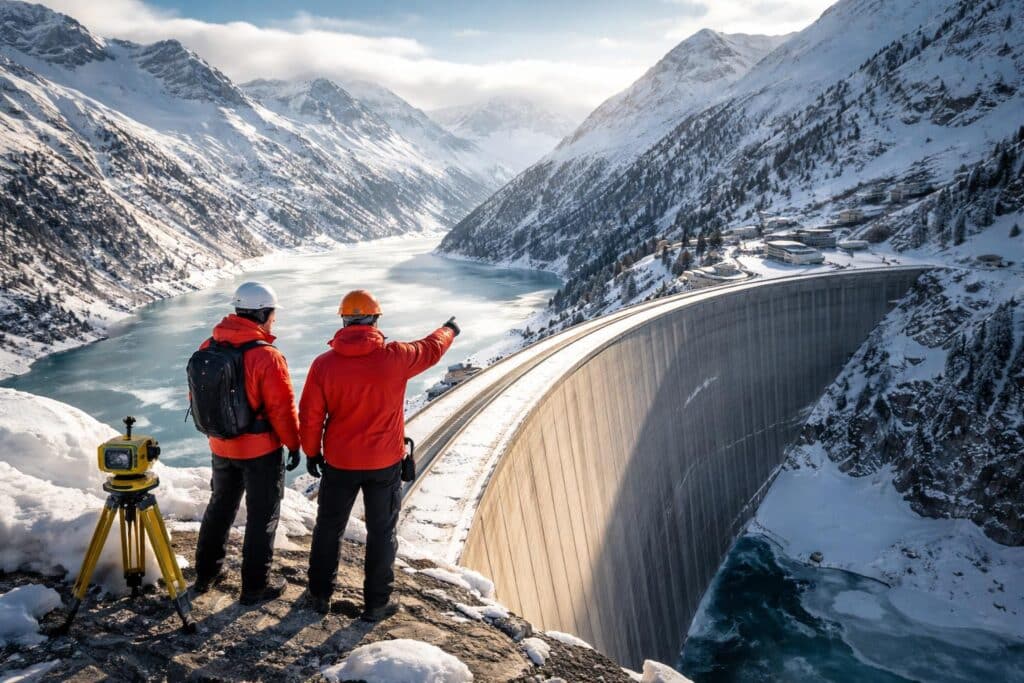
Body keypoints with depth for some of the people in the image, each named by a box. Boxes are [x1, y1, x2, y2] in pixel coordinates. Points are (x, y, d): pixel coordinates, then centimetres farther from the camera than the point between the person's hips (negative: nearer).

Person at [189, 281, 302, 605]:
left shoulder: (208, 348, -3)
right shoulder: (266, 357, -24)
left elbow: (196, 396, 7)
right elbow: (283, 408, -20)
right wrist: (294, 445, -6)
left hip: (221, 447, 6)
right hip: (261, 451, -6)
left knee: (220, 506, 24)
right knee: (262, 516, 9)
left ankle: (206, 573, 36)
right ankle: (255, 585, 19)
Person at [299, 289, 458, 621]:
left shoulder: (324, 363, -11)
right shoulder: (394, 357, -14)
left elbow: (310, 416, -5)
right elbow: (431, 350, 6)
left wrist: (311, 452, 11)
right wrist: (448, 330, 27)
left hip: (338, 462, 1)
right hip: (385, 463, -1)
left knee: (328, 528, 18)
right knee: (381, 532, 13)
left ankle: (319, 595, 32)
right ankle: (376, 603, 24)